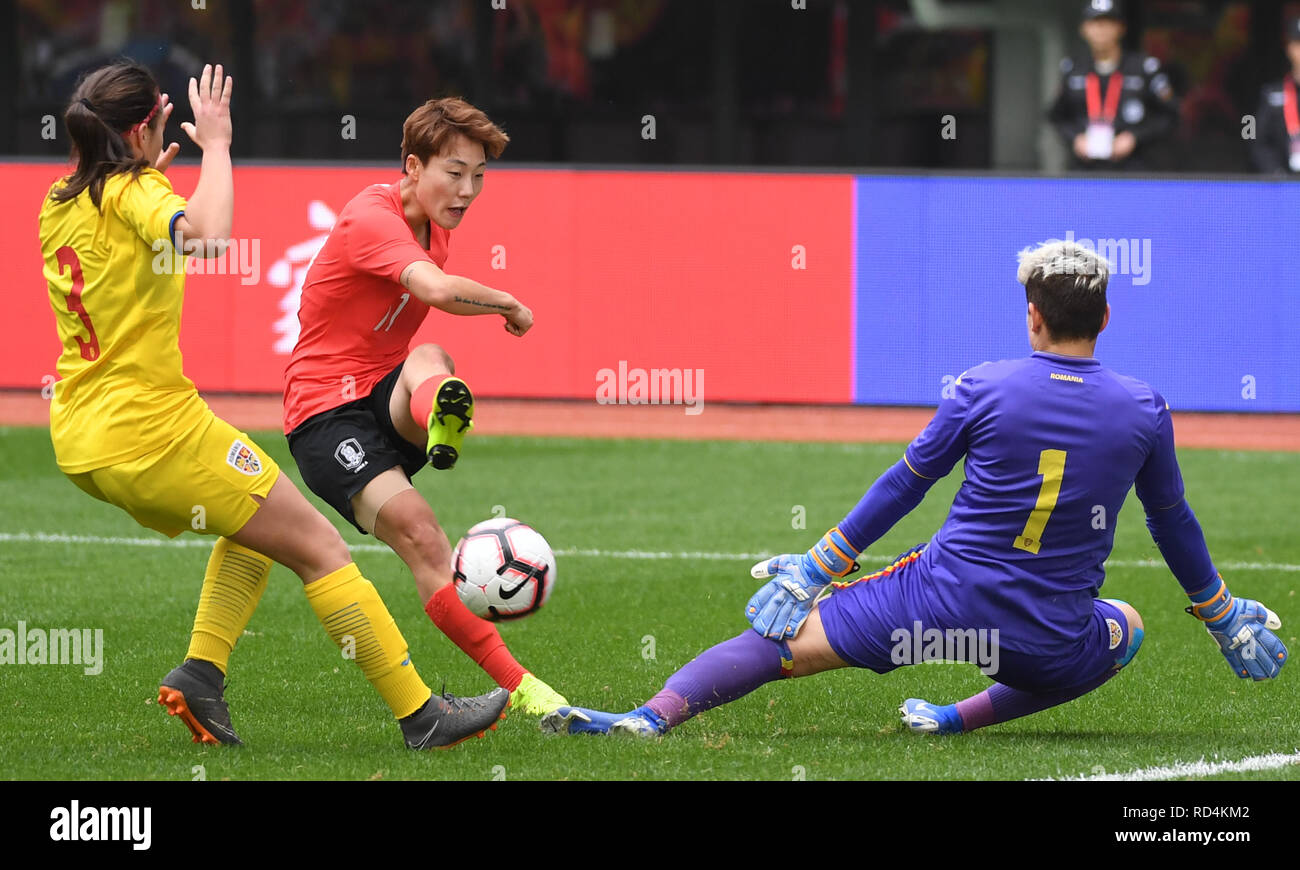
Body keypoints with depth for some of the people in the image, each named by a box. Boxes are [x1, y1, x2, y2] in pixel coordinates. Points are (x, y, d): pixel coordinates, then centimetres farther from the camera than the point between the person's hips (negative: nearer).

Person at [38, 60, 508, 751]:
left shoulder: (58, 205, 10)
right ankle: (421, 716, 0)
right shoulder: (132, 193, -14)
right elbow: (205, 234, -35)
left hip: (78, 438, 9)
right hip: (152, 427, -9)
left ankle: (200, 673, 13)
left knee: (253, 526, 29)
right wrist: (215, 143, -21)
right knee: (319, 546, 0)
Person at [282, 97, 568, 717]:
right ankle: (516, 686, -29)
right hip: (325, 413, -6)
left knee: (429, 362, -31)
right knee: (421, 537, -25)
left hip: (389, 402, 6)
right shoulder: (371, 219, -17)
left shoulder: (434, 225, 11)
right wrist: (511, 307, -18)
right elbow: (440, 291, -35)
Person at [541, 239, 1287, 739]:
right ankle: (962, 718, 20)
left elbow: (904, 486, 3)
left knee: (784, 641, 6)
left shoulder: (982, 389, -4)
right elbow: (1174, 523, 13)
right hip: (1051, 644, 1)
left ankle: (653, 716, -17)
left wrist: (817, 568, 13)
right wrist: (1222, 616, 30)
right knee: (1126, 626, 34)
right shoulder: (1145, 411, 0)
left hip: (941, 597, -1)